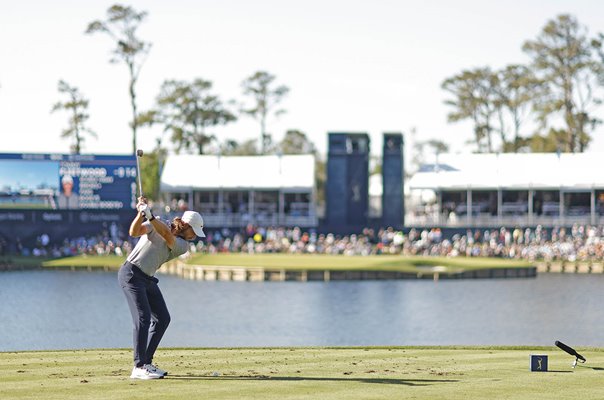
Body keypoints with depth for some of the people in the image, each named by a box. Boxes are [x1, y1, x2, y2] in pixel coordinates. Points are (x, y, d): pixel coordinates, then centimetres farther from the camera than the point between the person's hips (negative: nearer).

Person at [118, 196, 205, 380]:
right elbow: (134, 232, -23)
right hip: (131, 273, -8)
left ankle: (146, 362, 15)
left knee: (162, 318, 7)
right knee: (143, 317, -18)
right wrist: (141, 214, -39)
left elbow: (167, 236, -19)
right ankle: (139, 368, -21)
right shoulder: (156, 225, -7)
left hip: (148, 279, 8)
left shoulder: (182, 245, 2)